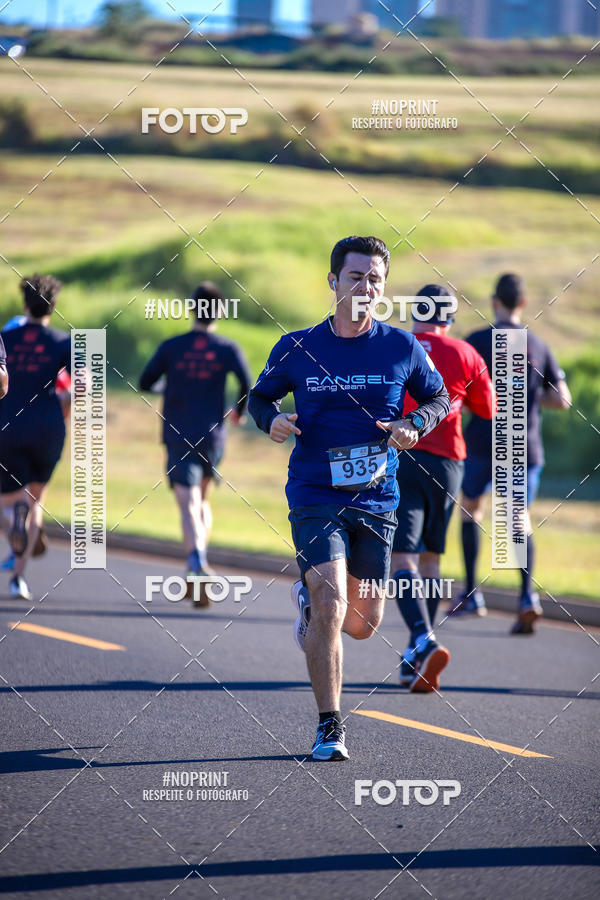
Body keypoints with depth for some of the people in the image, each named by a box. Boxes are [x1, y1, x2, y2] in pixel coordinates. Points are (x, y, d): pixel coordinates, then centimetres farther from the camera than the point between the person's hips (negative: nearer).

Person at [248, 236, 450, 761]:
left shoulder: (402, 349, 0)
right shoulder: (297, 349, -1)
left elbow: (439, 398, 14)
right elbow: (260, 396, 13)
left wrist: (415, 426, -7)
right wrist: (271, 420, -9)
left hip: (376, 501, 2)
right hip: (315, 497, -2)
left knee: (363, 624, 8)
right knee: (331, 606, -19)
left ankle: (308, 603, 45)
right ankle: (329, 727, -7)